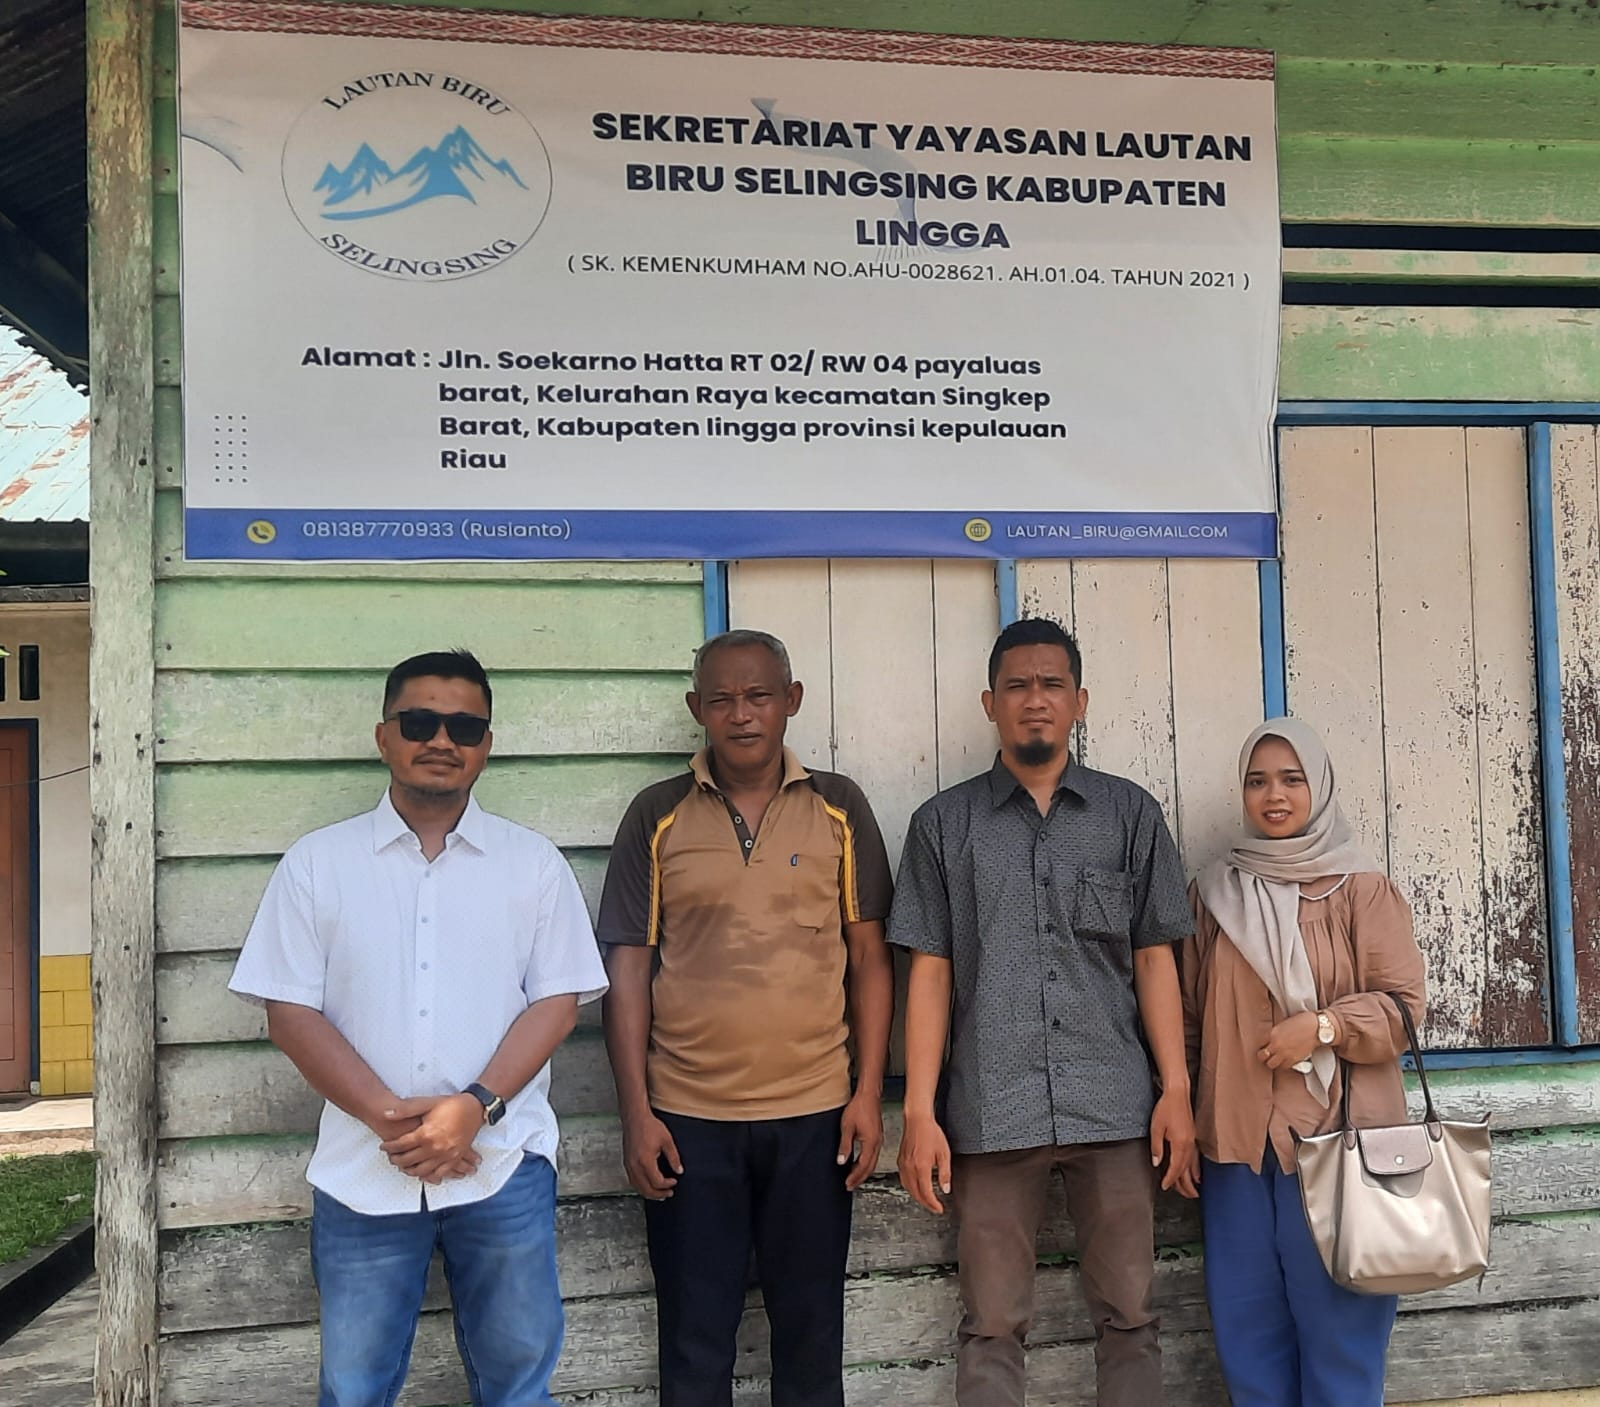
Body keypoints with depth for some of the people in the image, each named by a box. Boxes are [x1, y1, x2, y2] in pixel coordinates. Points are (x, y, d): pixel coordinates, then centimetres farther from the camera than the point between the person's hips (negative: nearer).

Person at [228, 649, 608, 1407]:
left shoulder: (534, 862, 3)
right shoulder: (317, 862, 2)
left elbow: (556, 1001, -1)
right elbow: (291, 1011, -2)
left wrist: (475, 1106, -15)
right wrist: (389, 1116, -13)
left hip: (503, 1166, 0)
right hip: (362, 1171, 0)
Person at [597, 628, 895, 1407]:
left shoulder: (839, 806, 2)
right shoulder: (656, 814, 1)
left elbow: (869, 957, 4)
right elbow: (628, 969, 1)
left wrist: (869, 1094, -2)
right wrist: (636, 1112, -3)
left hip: (813, 1114, 0)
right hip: (687, 1117, 0)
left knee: (811, 1330, 11)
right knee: (693, 1339, 10)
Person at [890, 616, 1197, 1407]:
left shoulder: (1131, 815, 9)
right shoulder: (945, 824, 6)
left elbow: (1154, 960, 8)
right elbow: (929, 973, 4)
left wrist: (1177, 1090, 1)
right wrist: (918, 1112, -1)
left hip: (1114, 1106, 1)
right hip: (992, 1113, 0)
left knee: (1128, 1318, 7)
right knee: (991, 1328, 5)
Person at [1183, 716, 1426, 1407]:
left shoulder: (1361, 887, 0)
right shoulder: (1216, 892, 11)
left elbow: (1404, 1002, -3)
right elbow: (1190, 1013, 15)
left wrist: (1323, 1025, -18)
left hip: (1335, 1137, -3)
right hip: (1235, 1140, 4)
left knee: (1337, 1320, 2)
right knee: (1246, 1325, 8)